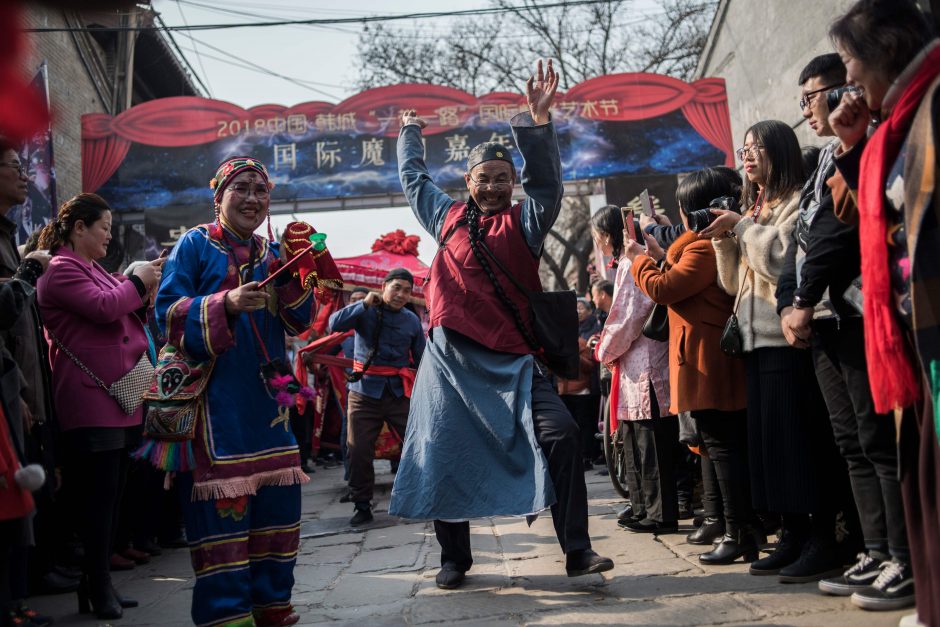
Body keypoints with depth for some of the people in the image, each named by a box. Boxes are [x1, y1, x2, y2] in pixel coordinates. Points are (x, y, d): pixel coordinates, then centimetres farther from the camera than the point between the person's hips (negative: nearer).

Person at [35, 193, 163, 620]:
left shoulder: (93, 269, 22)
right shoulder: (61, 269, -7)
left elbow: (126, 316, 27)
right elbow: (103, 308, -19)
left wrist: (145, 294, 9)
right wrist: (138, 282, -4)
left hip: (120, 399, 10)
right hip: (91, 401, -9)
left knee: (111, 496, 10)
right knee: (98, 496, -6)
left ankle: (101, 584, 17)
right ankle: (97, 589, 1)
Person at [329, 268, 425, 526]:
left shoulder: (412, 321, 7)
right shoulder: (365, 312, 1)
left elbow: (422, 360, 12)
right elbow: (335, 323, -16)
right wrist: (365, 304, -18)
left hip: (399, 394, 1)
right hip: (364, 392, -1)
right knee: (359, 452, 2)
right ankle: (362, 506, 17)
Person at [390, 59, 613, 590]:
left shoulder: (525, 222, 7)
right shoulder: (448, 216, 15)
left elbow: (547, 181, -11)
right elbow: (414, 177, 31)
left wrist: (538, 120, -23)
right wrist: (411, 131, 41)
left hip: (512, 359, -2)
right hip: (452, 356, 2)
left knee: (562, 435, -14)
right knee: (446, 452, 3)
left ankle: (577, 551, -6)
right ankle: (454, 558, 20)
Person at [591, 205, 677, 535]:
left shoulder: (631, 264, -13)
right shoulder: (627, 262, 18)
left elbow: (629, 315, -17)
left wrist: (606, 351, -4)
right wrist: (609, 348, 15)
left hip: (645, 365, -11)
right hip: (635, 366, 11)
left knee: (651, 443, -6)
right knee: (635, 442, 14)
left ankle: (660, 515, -1)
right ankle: (643, 510, 21)